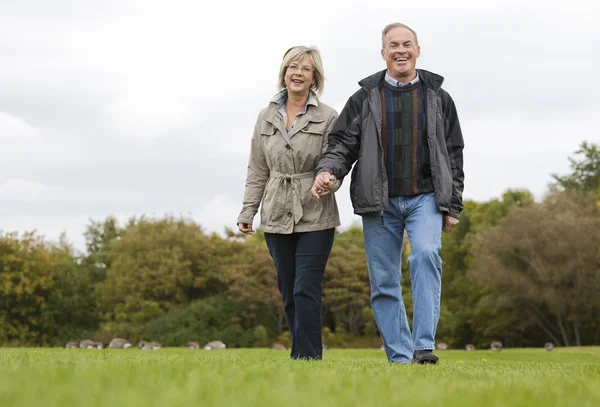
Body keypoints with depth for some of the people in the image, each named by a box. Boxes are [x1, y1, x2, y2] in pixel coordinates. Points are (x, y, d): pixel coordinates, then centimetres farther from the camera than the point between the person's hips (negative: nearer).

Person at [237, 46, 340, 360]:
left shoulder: (327, 118, 0)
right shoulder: (267, 117, 11)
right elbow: (257, 170, 13)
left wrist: (330, 180, -26)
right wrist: (247, 212, 9)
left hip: (315, 217, -4)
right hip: (277, 217, 4)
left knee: (306, 290, -11)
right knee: (288, 291, 8)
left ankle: (307, 357, -8)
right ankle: (306, 354, 18)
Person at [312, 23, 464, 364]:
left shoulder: (438, 98, 10)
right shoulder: (365, 99, 9)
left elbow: (454, 154, 11)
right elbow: (343, 143, 4)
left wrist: (453, 206, 5)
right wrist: (327, 171, -18)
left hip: (425, 198, -1)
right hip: (380, 202, 1)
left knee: (426, 254, -26)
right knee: (384, 281, 1)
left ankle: (424, 346, -27)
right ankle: (400, 357, 10)